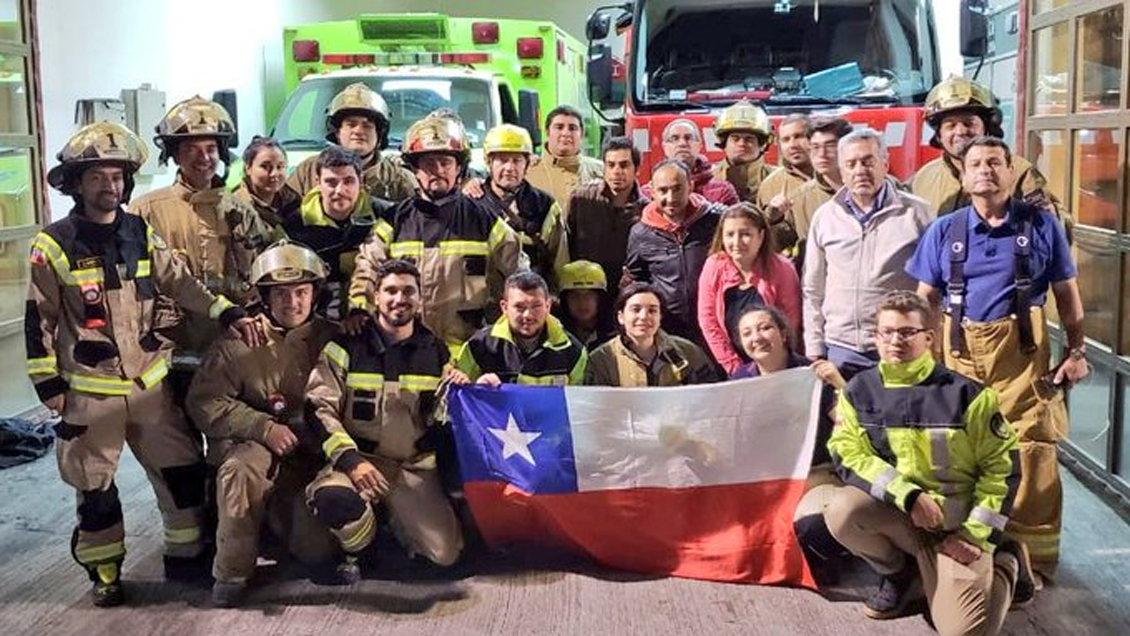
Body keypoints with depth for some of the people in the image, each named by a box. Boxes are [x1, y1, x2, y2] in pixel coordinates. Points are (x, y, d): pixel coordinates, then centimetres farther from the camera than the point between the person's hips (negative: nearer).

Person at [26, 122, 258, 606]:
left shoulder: (142, 234, 5)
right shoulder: (53, 245, -7)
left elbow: (181, 282, 1)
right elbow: (39, 321, -4)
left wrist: (227, 313, -14)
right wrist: (48, 384, -6)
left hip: (150, 381, 4)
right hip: (89, 390, -4)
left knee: (184, 469, 9)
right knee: (95, 487, 6)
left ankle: (186, 555, 25)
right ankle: (104, 571, 24)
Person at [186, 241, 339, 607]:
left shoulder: (330, 339, 4)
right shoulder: (239, 341, -2)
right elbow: (204, 402, -8)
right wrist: (264, 428, -20)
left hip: (310, 456, 2)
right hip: (250, 443, -1)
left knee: (316, 547, -15)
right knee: (240, 469, -37)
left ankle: (279, 514, 24)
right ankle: (232, 573, -16)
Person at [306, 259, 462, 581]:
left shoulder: (436, 352, 10)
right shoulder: (346, 346, 0)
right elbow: (319, 407, -7)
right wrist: (350, 459, -21)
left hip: (416, 467, 2)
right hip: (359, 459, -2)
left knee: (445, 554, -14)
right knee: (333, 498, -37)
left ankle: (395, 520, 19)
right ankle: (356, 548, 0)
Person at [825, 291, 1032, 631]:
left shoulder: (965, 393, -9)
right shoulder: (859, 391, -3)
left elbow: (1002, 467, -3)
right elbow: (848, 456, -11)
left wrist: (975, 537, -8)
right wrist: (909, 496, -23)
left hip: (955, 520, -2)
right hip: (893, 512, 2)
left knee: (963, 628, -17)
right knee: (842, 511, -30)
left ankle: (1003, 562, 18)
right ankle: (897, 570, 3)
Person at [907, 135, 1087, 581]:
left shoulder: (1041, 225, 4)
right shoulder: (944, 231, 7)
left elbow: (1066, 294, 8)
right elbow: (925, 300, 9)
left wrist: (1076, 350, 2)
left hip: (1023, 352, -2)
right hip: (961, 353, 2)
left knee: (1031, 456, -3)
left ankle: (1034, 557, 11)